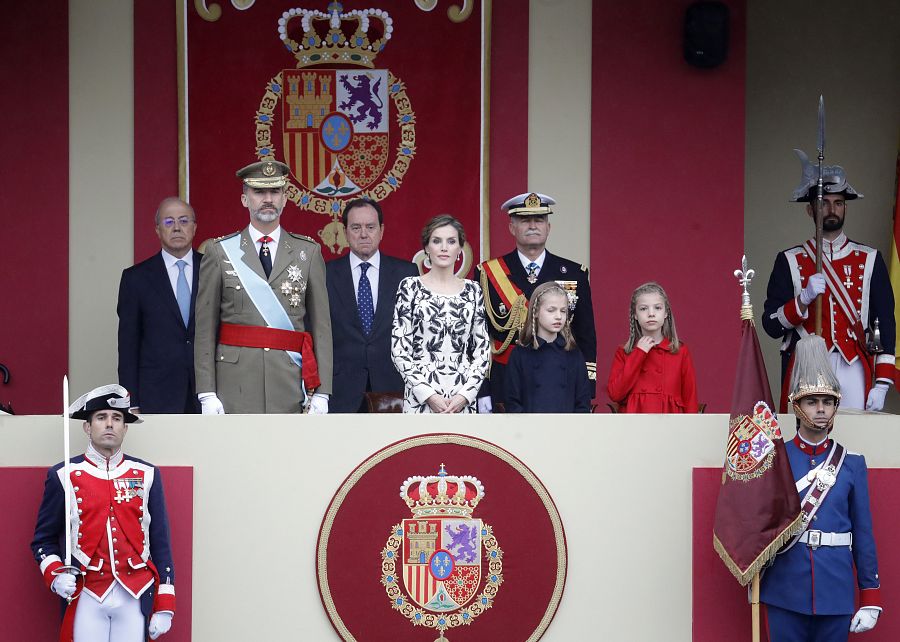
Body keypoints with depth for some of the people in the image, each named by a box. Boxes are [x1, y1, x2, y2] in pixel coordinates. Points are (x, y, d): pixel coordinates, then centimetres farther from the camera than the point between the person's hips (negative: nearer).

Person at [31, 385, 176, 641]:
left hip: (135, 598, 1)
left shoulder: (146, 475, 9)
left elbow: (160, 543, 8)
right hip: (85, 598, -1)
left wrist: (165, 605, 3)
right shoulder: (64, 476, 4)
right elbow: (44, 540, 9)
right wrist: (55, 575, -10)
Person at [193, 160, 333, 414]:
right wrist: (207, 393, -4)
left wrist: (321, 392, -1)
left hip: (291, 382, 1)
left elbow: (321, 325, 6)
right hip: (236, 389, -1)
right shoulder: (220, 253, 5)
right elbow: (205, 329, 4)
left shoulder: (309, 252, 9)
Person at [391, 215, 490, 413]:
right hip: (420, 399, -2)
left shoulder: (472, 290, 8)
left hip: (463, 400, 2)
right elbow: (399, 350, -3)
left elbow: (483, 350, 8)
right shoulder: (410, 287, 1)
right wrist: (428, 394, -10)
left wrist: (465, 394, -5)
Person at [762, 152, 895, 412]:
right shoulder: (789, 261, 6)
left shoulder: (870, 260, 10)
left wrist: (882, 383, -1)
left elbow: (885, 322, 7)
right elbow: (771, 326, 2)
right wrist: (804, 298, -15)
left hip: (854, 372, 1)